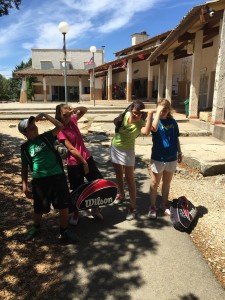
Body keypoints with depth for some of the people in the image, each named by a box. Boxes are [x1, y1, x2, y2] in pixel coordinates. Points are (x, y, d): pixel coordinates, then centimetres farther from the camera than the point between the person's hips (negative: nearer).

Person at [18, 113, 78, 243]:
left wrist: (44, 115, -8)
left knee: (64, 206, 4)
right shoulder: (25, 148, 6)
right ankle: (36, 227, 44)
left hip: (58, 176, 0)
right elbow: (25, 168, 11)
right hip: (39, 180, 0)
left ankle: (64, 231, 27)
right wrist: (25, 186, 8)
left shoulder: (46, 137, 5)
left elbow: (60, 126, -8)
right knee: (39, 209, 11)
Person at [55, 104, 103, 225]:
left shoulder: (72, 120, 2)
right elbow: (71, 149, -19)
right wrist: (83, 162, -18)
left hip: (87, 157, 6)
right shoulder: (60, 131, -15)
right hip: (74, 163, -6)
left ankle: (95, 208, 31)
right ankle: (76, 213, 33)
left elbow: (84, 110, 16)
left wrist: (76, 109, -6)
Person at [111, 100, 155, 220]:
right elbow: (115, 122, 3)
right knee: (118, 175, 22)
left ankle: (133, 207, 5)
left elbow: (146, 132, -45)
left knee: (130, 179, -3)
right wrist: (119, 118, -20)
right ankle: (121, 195, 46)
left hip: (127, 151, -5)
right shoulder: (126, 115, -11)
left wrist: (150, 113, -44)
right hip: (115, 148, 5)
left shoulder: (141, 123, -23)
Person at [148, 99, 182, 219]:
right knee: (154, 183, 8)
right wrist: (158, 112, -26)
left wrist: (179, 152, 12)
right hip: (158, 158, -3)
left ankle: (164, 204, 34)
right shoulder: (155, 120, -8)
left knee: (167, 183, 17)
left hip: (171, 158, 3)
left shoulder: (173, 122, 2)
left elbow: (176, 139, 11)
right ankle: (152, 206, 22)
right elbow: (154, 128, -33)